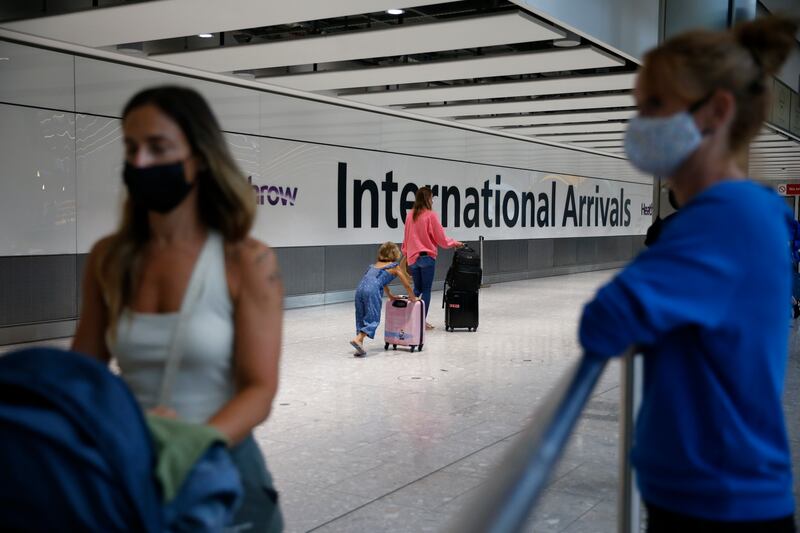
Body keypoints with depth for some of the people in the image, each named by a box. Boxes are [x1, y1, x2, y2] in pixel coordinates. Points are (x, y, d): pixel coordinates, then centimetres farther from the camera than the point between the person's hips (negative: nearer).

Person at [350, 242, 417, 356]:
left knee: (361, 317, 12)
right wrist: (412, 298, 37)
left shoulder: (377, 264, 33)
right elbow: (407, 284, 21)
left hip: (360, 288, 6)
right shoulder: (396, 266, 15)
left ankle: (360, 346, 4)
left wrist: (390, 296, 59)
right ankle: (358, 339, -22)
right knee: (373, 318, -4)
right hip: (372, 290, -6)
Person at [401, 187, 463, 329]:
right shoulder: (431, 215, -11)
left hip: (412, 257, 5)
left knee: (417, 289, 16)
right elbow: (441, 238, -6)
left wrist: (406, 253, 23)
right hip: (427, 257, -5)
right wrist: (454, 243, 11)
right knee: (426, 290, 3)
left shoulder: (410, 215, 5)